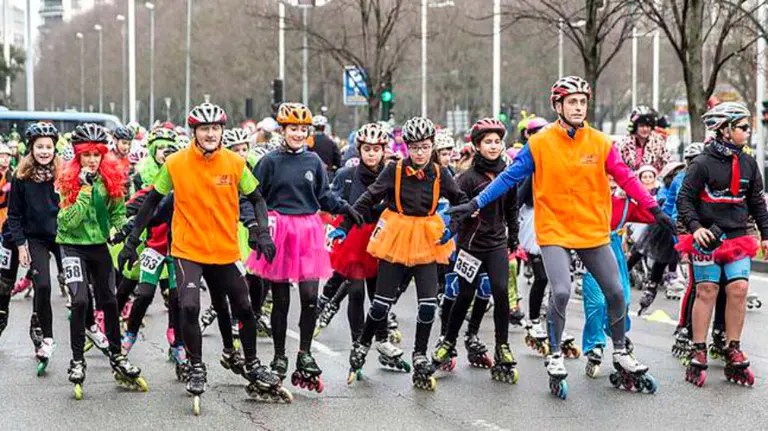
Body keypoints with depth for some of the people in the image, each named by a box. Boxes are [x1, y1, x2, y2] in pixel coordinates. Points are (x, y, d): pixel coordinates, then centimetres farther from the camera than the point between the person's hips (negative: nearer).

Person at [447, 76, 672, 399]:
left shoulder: (600, 143, -2)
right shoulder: (540, 143, -7)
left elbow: (625, 178, -2)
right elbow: (510, 177, -4)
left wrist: (654, 209, -8)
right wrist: (475, 204, -9)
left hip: (594, 231, 3)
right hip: (554, 232, -3)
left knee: (615, 292, 6)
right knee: (561, 292, -19)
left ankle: (621, 355, 28)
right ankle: (555, 358, 2)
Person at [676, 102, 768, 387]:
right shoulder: (703, 164, -8)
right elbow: (684, 199, -7)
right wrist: (695, 227, -20)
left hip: (737, 237, 4)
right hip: (707, 237, -4)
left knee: (739, 289, -5)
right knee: (707, 291, -4)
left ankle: (733, 353, 4)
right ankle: (698, 354, 3)